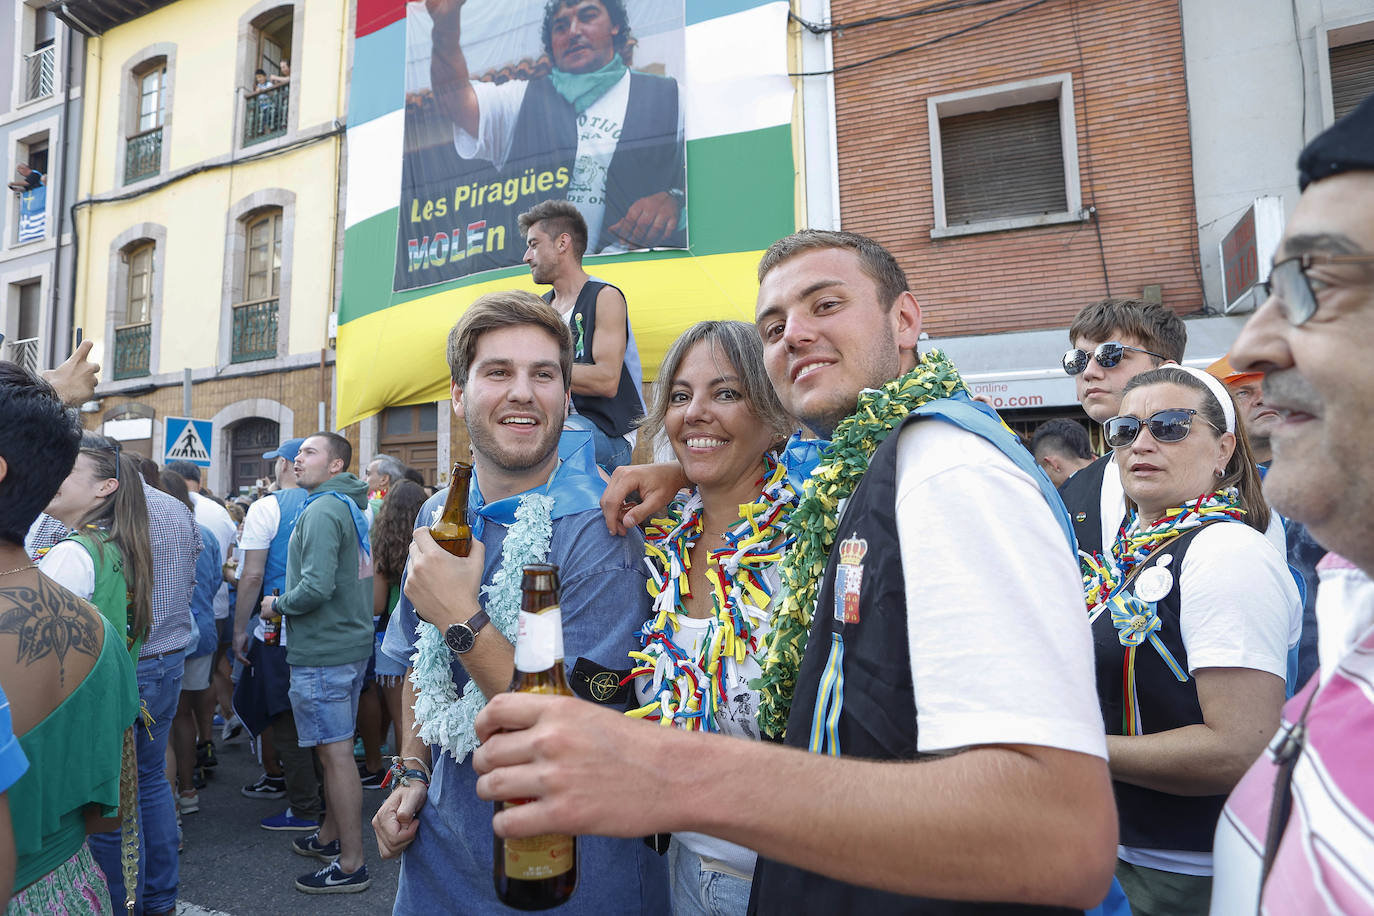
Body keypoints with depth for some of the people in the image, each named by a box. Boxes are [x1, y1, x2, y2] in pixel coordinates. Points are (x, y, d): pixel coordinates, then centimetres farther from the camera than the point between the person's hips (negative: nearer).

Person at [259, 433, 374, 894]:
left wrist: (278, 604, -8)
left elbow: (317, 586, -26)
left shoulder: (322, 511, -17)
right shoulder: (352, 507, 13)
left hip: (322, 652, -10)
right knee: (336, 748, 20)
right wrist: (288, 603, 18)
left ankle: (351, 864, 8)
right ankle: (330, 836, 35)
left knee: (336, 752, -2)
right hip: (350, 644, 10)